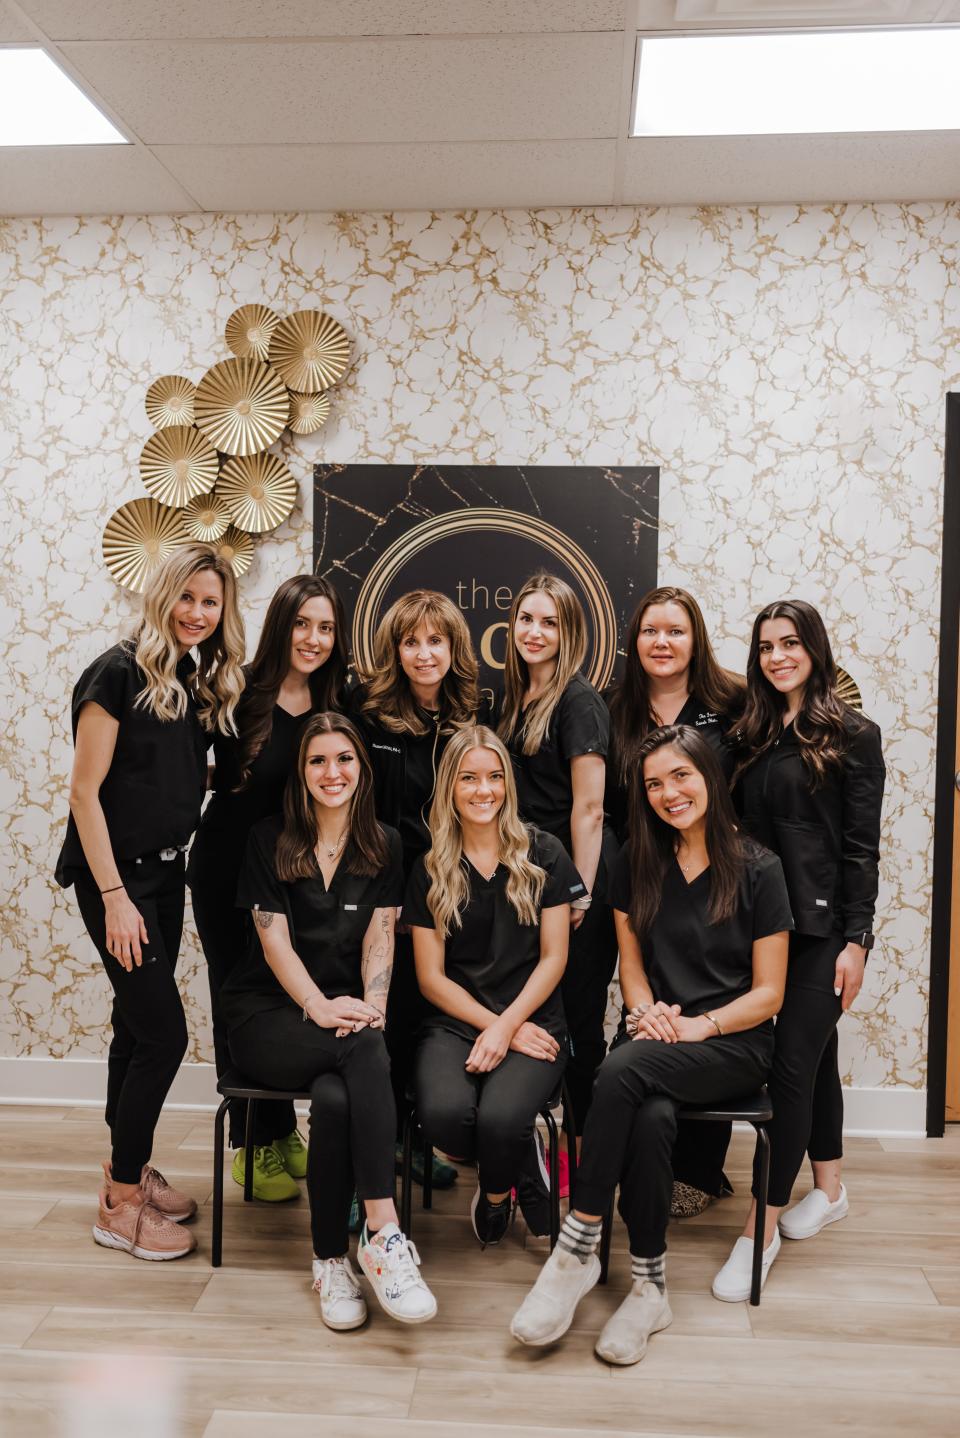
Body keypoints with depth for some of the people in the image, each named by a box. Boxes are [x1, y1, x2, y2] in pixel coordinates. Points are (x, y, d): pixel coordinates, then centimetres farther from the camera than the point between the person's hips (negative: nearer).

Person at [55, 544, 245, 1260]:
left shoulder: (199, 683, 8)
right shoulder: (120, 673, -15)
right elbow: (85, 790, -16)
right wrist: (114, 897, -18)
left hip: (166, 872, 7)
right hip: (117, 874, -7)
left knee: (139, 1026, 16)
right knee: (163, 1033, -7)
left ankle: (130, 1170, 32)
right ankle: (121, 1207, 8)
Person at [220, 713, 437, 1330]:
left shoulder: (384, 847, 11)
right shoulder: (269, 841, 5)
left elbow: (379, 937, 2)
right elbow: (275, 939, -4)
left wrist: (371, 1006, -18)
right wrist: (320, 1008, -19)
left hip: (351, 1010, 2)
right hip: (271, 1014, -2)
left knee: (336, 1097, -35)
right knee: (367, 1052, -36)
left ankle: (333, 1260, -27)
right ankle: (385, 1232, -35)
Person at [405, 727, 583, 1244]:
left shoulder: (543, 855, 4)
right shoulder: (430, 870, 7)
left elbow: (553, 958, 1)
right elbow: (431, 978, 5)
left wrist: (507, 1027, -12)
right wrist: (492, 1025, -9)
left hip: (532, 1022, -1)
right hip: (453, 1023, 2)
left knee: (501, 1118, -30)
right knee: (442, 1114, -30)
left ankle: (495, 1193, 7)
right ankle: (523, 1161, 5)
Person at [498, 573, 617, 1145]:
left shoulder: (579, 701, -10)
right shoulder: (517, 700, 13)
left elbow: (588, 807, -15)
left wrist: (580, 891, -17)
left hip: (577, 876, -8)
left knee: (579, 1018, 1)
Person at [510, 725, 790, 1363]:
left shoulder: (758, 869, -4)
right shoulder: (638, 862, 9)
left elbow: (768, 993, -3)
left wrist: (695, 1026, -16)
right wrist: (646, 1011, -7)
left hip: (735, 1045, -3)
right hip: (656, 1040, 3)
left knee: (624, 1069, -33)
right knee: (652, 1116, -33)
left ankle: (577, 1247, -24)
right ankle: (650, 1286, -18)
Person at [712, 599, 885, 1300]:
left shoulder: (853, 735, -4)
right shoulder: (754, 735, 11)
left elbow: (861, 846, -7)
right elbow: (743, 828, 11)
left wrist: (856, 939, -11)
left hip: (822, 924, -5)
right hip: (763, 918, 5)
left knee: (792, 1064, -7)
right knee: (815, 1054, 17)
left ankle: (763, 1225, 2)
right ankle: (829, 1189, 31)